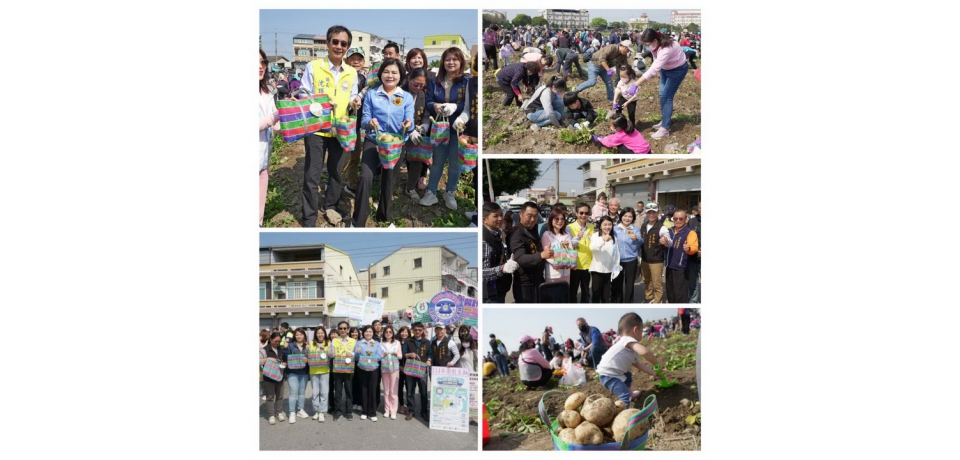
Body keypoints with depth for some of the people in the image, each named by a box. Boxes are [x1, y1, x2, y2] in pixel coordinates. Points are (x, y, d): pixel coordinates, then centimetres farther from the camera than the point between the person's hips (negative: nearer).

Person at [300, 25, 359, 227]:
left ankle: (329, 206, 38)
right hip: (316, 129, -4)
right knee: (312, 175, 0)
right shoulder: (312, 67, -6)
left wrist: (354, 102, -10)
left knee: (336, 172, 17)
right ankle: (309, 220, 9)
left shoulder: (351, 72, 5)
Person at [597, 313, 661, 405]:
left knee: (628, 376, 39)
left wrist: (653, 372, 15)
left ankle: (629, 394, 54)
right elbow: (644, 352, -33)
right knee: (625, 397, -24)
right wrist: (656, 363, -18)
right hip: (608, 375, -11)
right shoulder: (629, 340, -18)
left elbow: (639, 365, 21)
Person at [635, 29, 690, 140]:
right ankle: (665, 121, 26)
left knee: (667, 97, -12)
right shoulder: (655, 45, -18)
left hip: (678, 69, -8)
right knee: (662, 95, 11)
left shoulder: (666, 49, -41)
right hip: (665, 68, 8)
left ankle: (665, 128, -10)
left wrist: (635, 85, -49)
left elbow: (653, 69, -47)